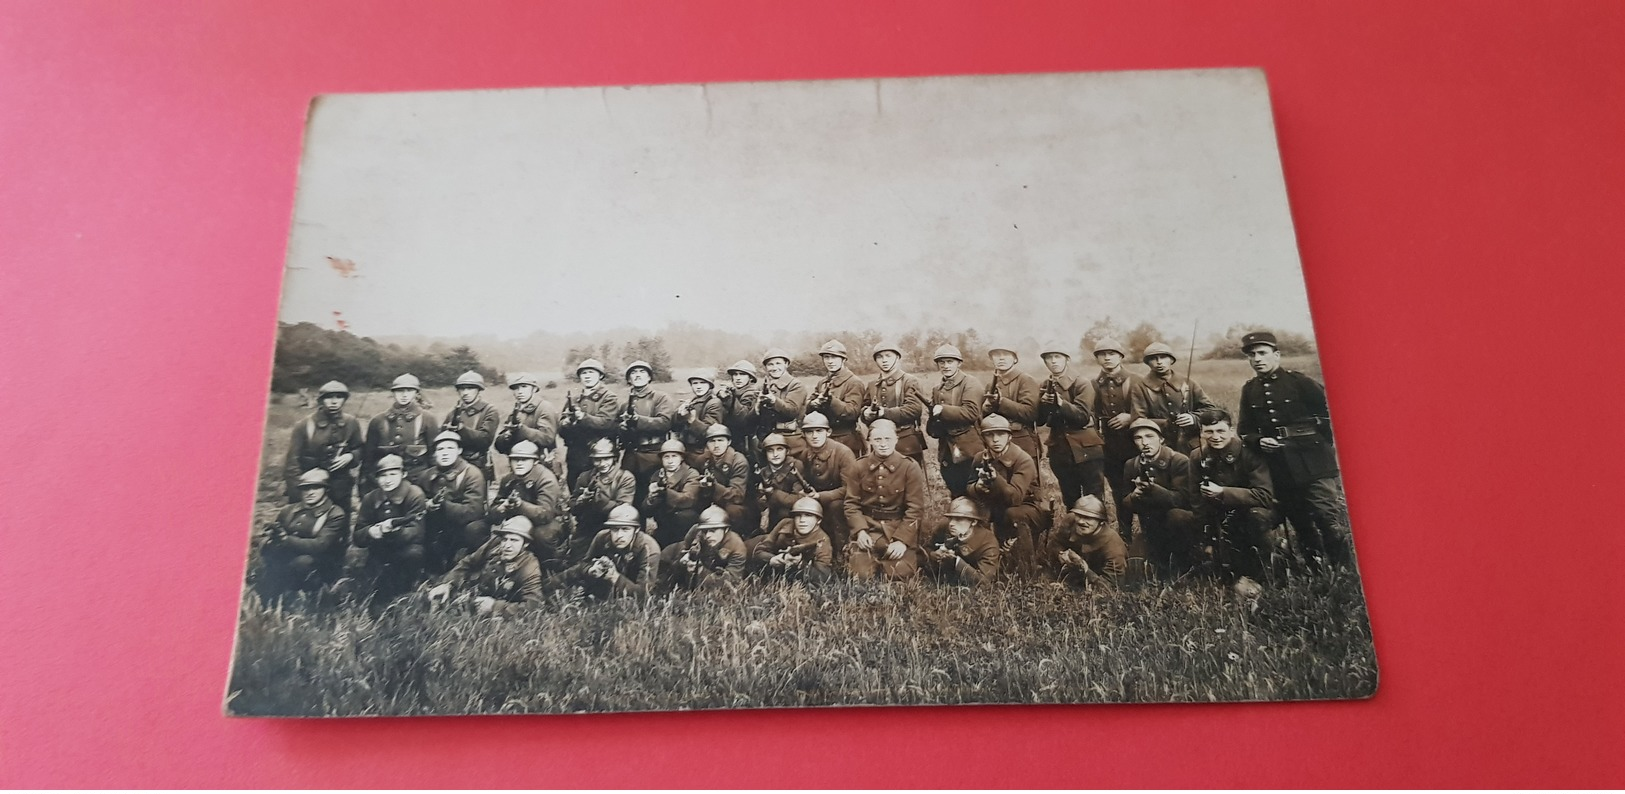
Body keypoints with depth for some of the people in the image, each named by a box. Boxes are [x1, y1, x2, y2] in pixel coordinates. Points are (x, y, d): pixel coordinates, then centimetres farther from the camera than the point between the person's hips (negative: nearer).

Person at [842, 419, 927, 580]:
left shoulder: (910, 467, -4)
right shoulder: (857, 467, 2)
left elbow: (915, 509, -6)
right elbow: (851, 503, 2)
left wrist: (902, 539, -16)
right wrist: (860, 531, -14)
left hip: (900, 527, -1)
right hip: (867, 526, 1)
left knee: (902, 573, -19)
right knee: (861, 574, -17)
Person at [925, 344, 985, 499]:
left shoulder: (971, 384, -4)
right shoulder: (937, 389, 15)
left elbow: (971, 412, -19)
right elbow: (931, 427, 18)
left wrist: (942, 410, -20)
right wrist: (934, 426, -5)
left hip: (969, 452, -6)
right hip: (947, 455, 6)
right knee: (956, 499, 12)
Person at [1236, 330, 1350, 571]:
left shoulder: (1300, 382, -4)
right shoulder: (1249, 390, 9)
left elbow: (1331, 415, -2)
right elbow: (1244, 431, 11)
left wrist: (1318, 443, 0)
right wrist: (1259, 441, -7)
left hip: (1313, 466, -4)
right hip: (1278, 469, 5)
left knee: (1331, 521, -9)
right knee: (1301, 526, 13)